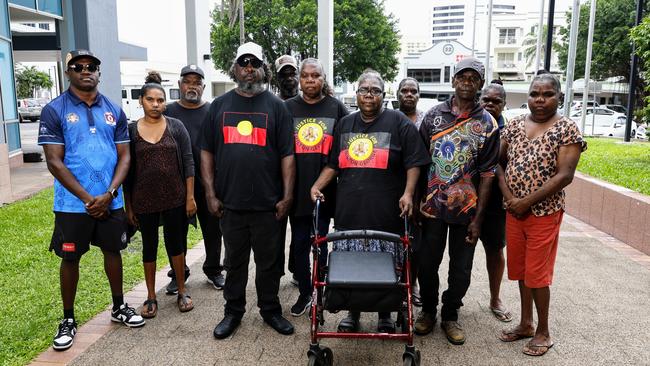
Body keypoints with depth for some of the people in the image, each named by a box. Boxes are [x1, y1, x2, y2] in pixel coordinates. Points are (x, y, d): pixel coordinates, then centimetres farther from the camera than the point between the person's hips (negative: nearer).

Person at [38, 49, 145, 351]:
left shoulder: (114, 111, 3)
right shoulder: (54, 111, -6)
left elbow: (124, 156, 2)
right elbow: (54, 162, -10)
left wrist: (108, 194, -11)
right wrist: (87, 198, -14)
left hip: (111, 201, 3)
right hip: (73, 203, -3)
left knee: (112, 251, 14)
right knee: (70, 258, 8)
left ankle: (119, 307, 32)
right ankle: (68, 319, 24)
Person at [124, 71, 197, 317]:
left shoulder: (176, 126, -1)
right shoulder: (131, 130, 0)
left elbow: (188, 163, -2)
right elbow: (127, 170, 3)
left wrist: (190, 197, -6)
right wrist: (128, 206, 2)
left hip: (175, 199, 0)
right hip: (144, 201, 1)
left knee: (175, 243, 10)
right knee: (149, 247, 11)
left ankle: (182, 291, 25)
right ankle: (151, 297, 24)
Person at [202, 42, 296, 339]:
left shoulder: (275, 106, 4)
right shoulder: (220, 105, 9)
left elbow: (287, 154, 0)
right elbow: (207, 151, 9)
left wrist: (287, 196, -6)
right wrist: (210, 194, 1)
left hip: (267, 203, -1)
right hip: (230, 202, 2)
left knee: (269, 261, 9)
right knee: (235, 260, 13)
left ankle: (270, 309, 27)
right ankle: (233, 311, 28)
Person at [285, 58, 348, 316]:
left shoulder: (336, 108, 4)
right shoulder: (288, 108, 6)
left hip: (325, 191, -1)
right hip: (297, 191, 1)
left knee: (320, 244, 7)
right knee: (299, 244, 8)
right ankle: (304, 292, 23)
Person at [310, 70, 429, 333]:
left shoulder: (399, 123, 4)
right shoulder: (344, 124, 17)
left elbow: (413, 163, -1)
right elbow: (333, 164, 19)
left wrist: (408, 193, -13)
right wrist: (317, 186, 6)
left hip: (386, 214, -3)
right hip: (349, 212, 3)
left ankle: (385, 316, 23)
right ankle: (353, 314, 25)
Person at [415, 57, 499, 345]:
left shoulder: (487, 124, -1)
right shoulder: (434, 115, 2)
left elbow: (487, 174, -2)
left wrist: (478, 217, -6)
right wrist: (415, 200, 0)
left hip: (466, 208, 0)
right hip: (431, 205, 1)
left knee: (461, 269, 9)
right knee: (427, 263, 8)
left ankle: (450, 315, 29)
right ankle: (428, 310, 31)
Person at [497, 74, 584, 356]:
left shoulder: (567, 130, -8)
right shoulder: (514, 125, 6)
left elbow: (564, 175, -15)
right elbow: (498, 162, 6)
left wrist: (527, 202, -16)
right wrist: (509, 197, -8)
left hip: (544, 213, -5)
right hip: (513, 211, 5)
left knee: (537, 273, 2)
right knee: (520, 269, 14)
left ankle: (543, 332, 21)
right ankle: (525, 323, 31)